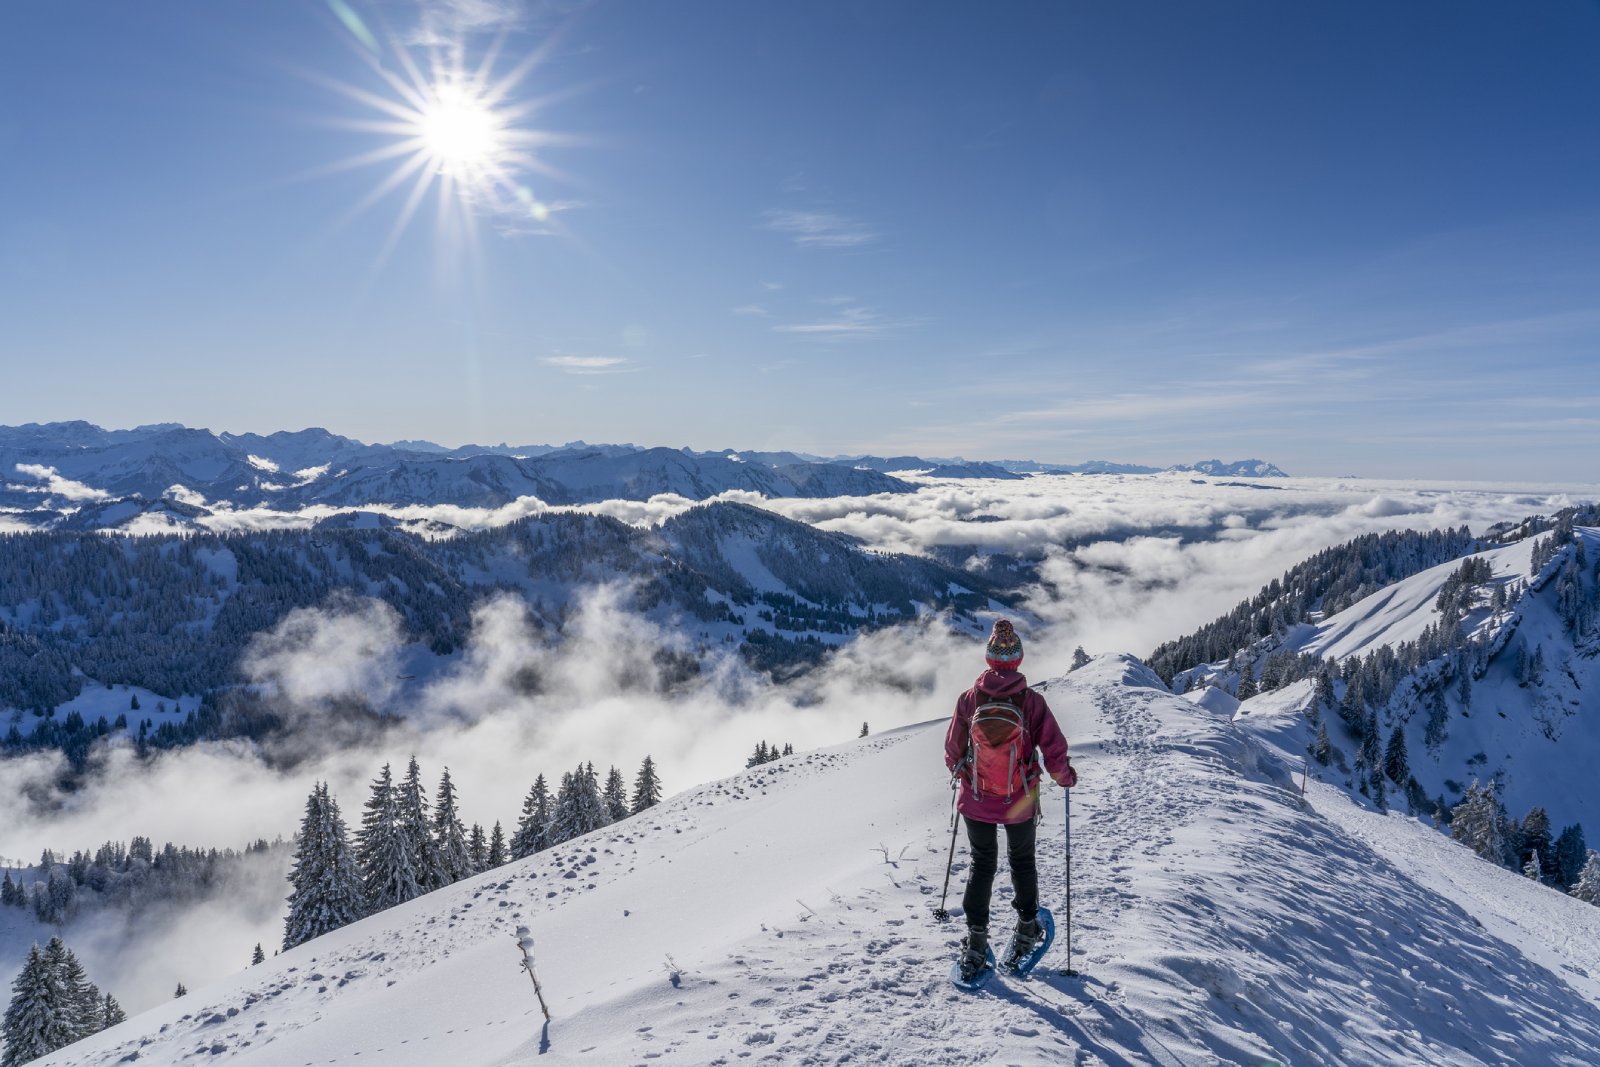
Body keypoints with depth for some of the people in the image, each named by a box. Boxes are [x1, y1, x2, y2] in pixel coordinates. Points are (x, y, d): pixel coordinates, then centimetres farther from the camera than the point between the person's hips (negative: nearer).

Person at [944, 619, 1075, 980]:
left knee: (981, 865, 17)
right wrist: (1066, 776, 7)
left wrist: (960, 769, 19)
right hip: (1021, 804, 0)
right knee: (1022, 862, 23)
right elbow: (1054, 752, -13)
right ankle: (1027, 928, 38)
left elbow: (953, 752, -3)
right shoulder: (1031, 701, -17)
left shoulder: (968, 699, -13)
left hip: (977, 802, 1)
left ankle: (976, 941, 16)